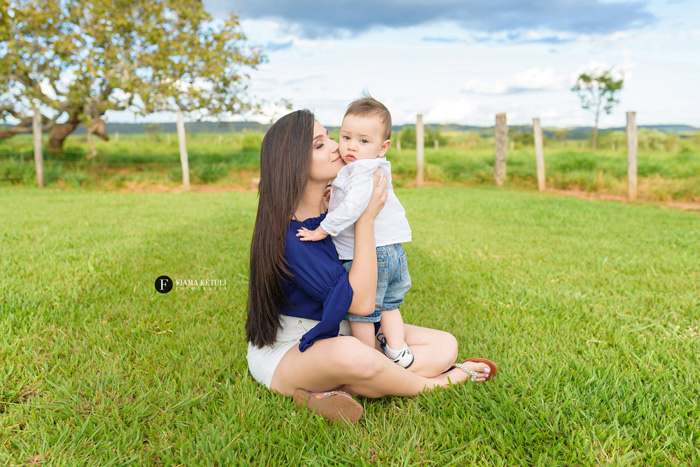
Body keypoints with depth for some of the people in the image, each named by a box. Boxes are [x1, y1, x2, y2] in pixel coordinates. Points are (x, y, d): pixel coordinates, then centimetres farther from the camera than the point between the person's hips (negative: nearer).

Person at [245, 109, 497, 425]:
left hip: (343, 334, 8)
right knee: (351, 355, -42)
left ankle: (336, 389, -18)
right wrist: (365, 219, -26)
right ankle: (432, 383, -11)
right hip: (286, 351, -8)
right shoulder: (286, 233, -26)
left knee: (445, 345, -3)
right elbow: (361, 302, -28)